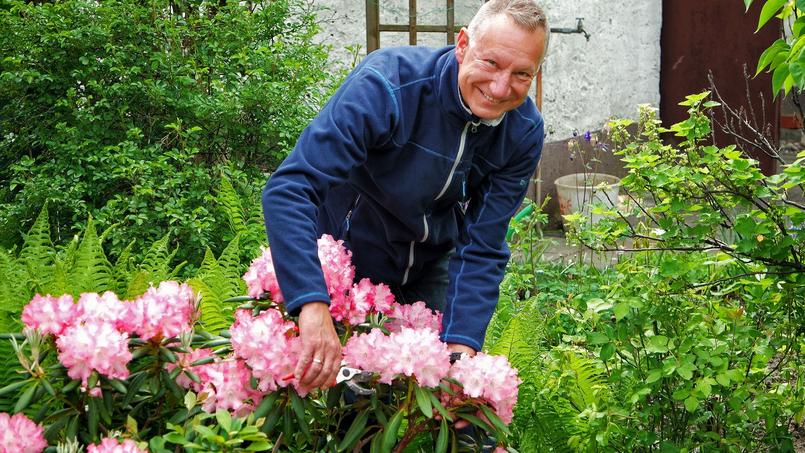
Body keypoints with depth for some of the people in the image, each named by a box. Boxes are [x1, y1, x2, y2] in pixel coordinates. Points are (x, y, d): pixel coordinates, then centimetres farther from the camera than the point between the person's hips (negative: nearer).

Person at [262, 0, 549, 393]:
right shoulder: (386, 85, -34)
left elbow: (482, 249, -17)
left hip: (430, 269, 4)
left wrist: (462, 344, -32)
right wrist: (313, 306, -54)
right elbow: (289, 190, -42)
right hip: (349, 261, -3)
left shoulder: (524, 133, -19)